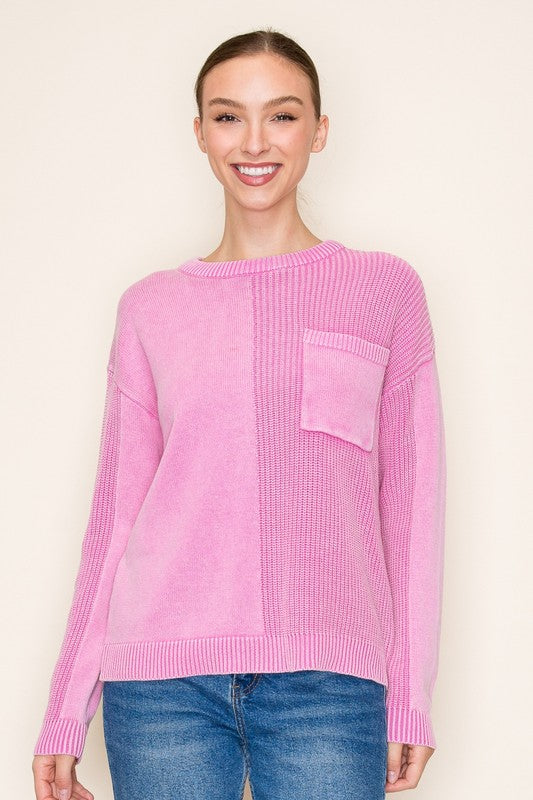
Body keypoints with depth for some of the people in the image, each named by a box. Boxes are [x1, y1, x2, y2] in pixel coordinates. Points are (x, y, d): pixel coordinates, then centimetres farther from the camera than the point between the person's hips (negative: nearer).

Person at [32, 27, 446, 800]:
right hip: (163, 678, 1)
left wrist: (411, 697, 2)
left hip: (326, 678, -1)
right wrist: (65, 715, 10)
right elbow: (116, 512, 11)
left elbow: (411, 500, 7)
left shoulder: (386, 289, 7)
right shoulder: (150, 308, 10)